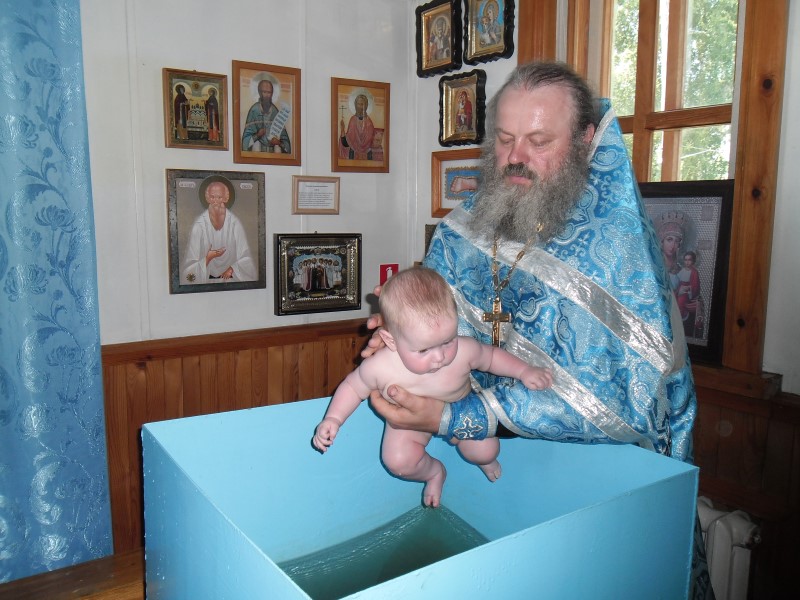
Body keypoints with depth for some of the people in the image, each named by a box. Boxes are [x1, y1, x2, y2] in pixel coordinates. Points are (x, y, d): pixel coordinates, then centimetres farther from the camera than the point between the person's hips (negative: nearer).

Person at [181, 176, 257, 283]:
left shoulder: (234, 223, -2)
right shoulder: (199, 224, -2)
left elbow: (245, 256, 2)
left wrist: (232, 269, -10)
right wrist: (208, 257, -16)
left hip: (231, 278, 0)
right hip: (206, 278, 0)